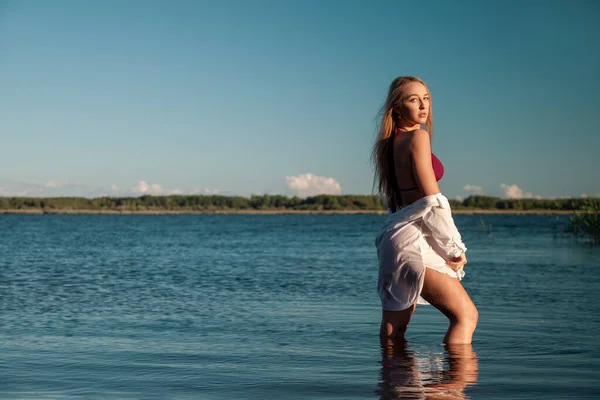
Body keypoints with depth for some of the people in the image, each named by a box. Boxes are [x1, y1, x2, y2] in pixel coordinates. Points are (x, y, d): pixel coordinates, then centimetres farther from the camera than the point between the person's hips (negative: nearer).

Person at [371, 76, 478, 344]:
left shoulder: (391, 142, 16)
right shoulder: (418, 136, -9)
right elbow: (432, 199, -15)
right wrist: (455, 249, -8)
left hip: (393, 237, 9)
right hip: (414, 239, -9)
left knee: (393, 330, 10)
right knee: (466, 314, -7)